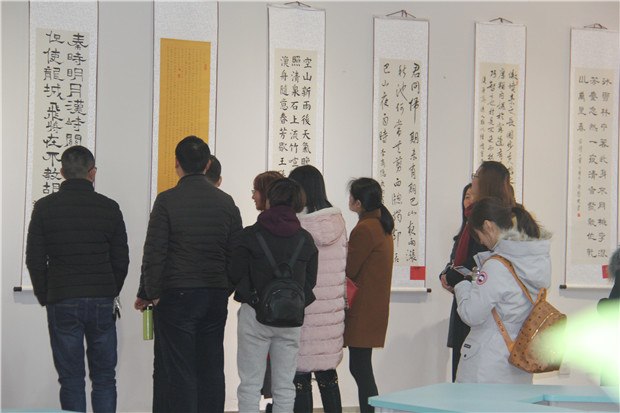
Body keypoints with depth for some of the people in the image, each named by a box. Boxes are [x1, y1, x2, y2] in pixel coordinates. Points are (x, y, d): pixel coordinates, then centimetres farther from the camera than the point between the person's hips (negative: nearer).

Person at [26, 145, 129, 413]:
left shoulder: (44, 208, -2)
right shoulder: (109, 208, 1)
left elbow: (34, 260, -2)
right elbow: (121, 260, 4)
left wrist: (45, 298, 11)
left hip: (62, 302, -1)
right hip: (101, 302, 1)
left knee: (71, 380, 4)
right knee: (104, 379, 8)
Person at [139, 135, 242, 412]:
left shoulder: (167, 201, -8)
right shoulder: (226, 202, 6)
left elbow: (154, 253, -9)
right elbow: (236, 252, 8)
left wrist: (152, 293, 1)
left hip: (177, 296, -4)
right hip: (216, 296, 4)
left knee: (180, 372, -1)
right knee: (211, 369, 10)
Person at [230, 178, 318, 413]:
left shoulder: (251, 235, -8)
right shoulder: (305, 239, 2)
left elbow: (236, 275, -4)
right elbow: (310, 281, 5)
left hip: (255, 315, -3)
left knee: (250, 384, 3)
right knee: (284, 386, 9)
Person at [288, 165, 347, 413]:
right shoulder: (337, 222, 4)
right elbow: (343, 266, 11)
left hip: (301, 310, -5)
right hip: (332, 310, 5)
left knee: (300, 376, 2)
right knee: (328, 375, 13)